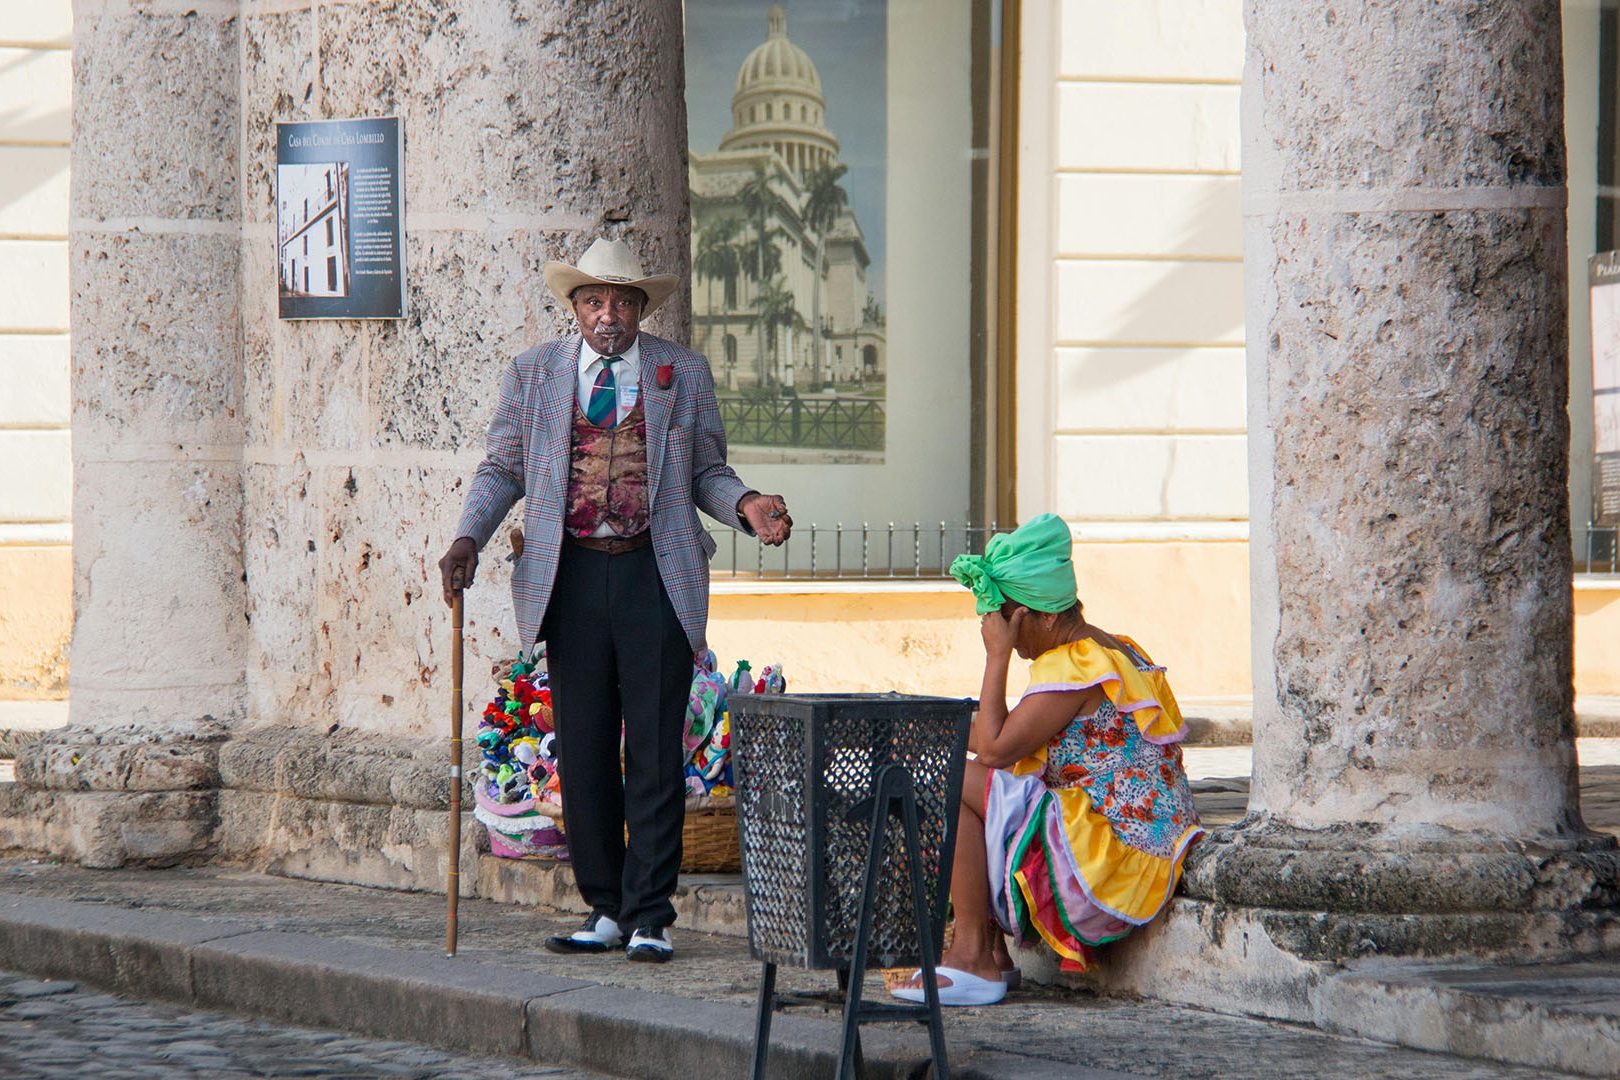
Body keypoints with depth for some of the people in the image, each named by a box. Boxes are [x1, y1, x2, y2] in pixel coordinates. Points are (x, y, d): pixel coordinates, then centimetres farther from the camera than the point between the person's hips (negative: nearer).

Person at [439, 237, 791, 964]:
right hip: (571, 577, 2)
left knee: (654, 752, -4)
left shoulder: (684, 374, 7)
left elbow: (706, 473, 11)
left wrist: (746, 506, -10)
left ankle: (648, 916, -1)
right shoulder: (532, 375, 9)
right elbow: (501, 469, 12)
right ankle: (604, 910, 13)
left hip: (655, 575, -1)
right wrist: (469, 537, -4)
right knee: (583, 753, 4)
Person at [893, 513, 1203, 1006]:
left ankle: (973, 958, -10)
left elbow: (995, 749, -18)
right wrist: (952, 729, 14)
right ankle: (994, 952, 16)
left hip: (1108, 862, -11)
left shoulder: (1074, 669, -16)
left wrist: (997, 656, -12)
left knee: (956, 785, -13)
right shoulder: (1116, 651, 16)